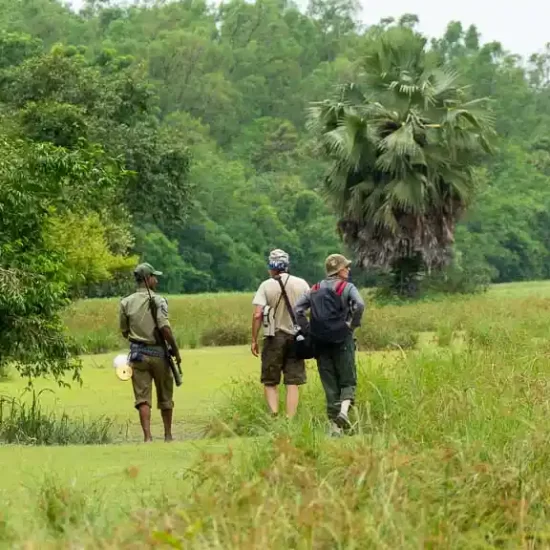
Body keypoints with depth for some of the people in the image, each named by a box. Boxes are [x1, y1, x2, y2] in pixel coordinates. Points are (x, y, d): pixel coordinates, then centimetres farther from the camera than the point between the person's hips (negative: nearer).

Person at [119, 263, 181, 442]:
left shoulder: (126, 303, 2)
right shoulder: (158, 300, -10)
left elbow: (124, 332, 8)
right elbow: (165, 328, -20)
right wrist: (176, 350, -10)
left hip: (137, 353, 2)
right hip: (158, 353, -2)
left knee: (142, 398, 0)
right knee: (165, 397, 13)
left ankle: (147, 436, -13)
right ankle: (168, 436, 23)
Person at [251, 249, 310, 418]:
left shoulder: (266, 286, -4)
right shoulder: (301, 284, 3)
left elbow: (257, 315, -10)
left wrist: (254, 340, -3)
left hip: (274, 337, -2)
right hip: (296, 337, 2)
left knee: (270, 382, 7)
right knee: (293, 383, 4)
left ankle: (274, 414, -11)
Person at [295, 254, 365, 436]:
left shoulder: (315, 290, 12)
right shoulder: (347, 287, -2)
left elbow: (297, 310, 4)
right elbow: (359, 305, -20)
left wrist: (308, 329, 7)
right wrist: (352, 325, -7)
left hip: (320, 342, 4)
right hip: (342, 340, -4)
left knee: (330, 385, 8)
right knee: (348, 381, 3)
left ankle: (334, 425, 6)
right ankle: (344, 409, -24)